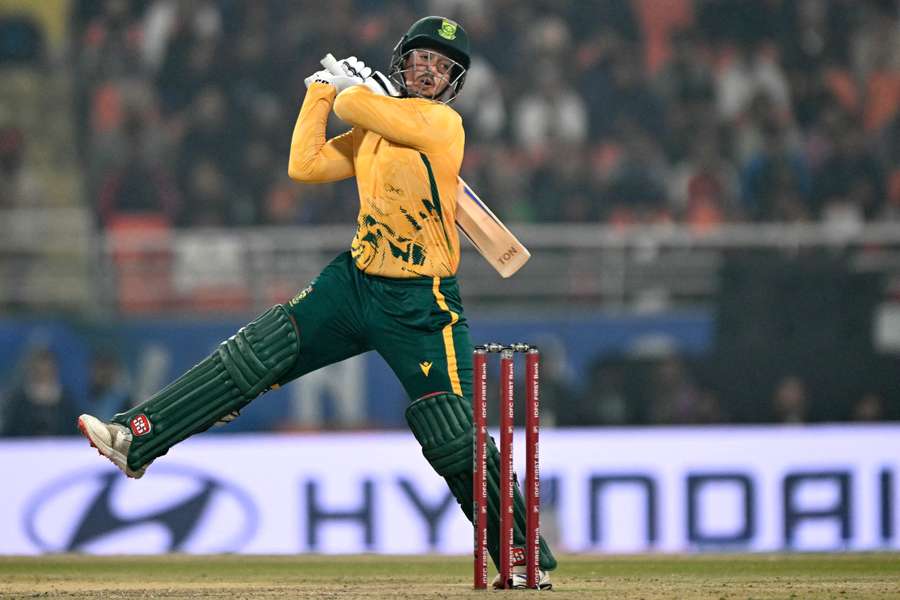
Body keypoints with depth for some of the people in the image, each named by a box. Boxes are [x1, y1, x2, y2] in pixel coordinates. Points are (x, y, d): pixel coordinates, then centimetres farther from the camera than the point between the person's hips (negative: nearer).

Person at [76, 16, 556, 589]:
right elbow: (305, 165, 10)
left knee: (455, 439, -9)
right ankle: (138, 440, -2)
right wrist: (321, 90, 11)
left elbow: (356, 105, -15)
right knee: (255, 353, -3)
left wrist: (349, 86, 9)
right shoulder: (373, 132, 11)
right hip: (356, 283, 7)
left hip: (421, 306, -7)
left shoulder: (442, 123, -12)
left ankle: (528, 558, 1)